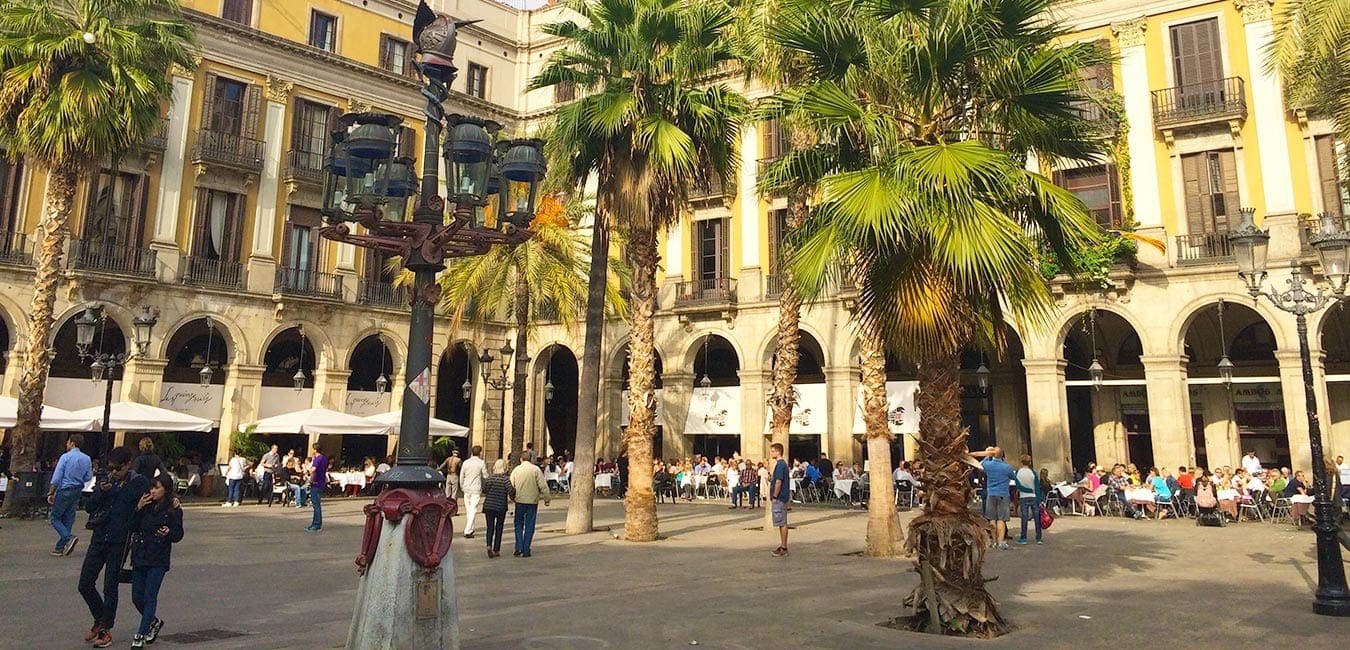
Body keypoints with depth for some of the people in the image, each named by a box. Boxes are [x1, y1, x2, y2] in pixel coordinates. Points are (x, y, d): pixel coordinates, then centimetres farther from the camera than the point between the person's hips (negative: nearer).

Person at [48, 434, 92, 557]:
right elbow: (88, 477, 9)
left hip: (64, 490, -6)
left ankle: (69, 538, -17)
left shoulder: (66, 457, -12)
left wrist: (51, 493, -8)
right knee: (68, 520, 10)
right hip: (77, 491, 6)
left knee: (55, 518, 3)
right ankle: (60, 547, 13)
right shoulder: (86, 459, 4)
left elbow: (57, 477, -13)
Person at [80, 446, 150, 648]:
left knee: (110, 587, 2)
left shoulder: (139, 484, -7)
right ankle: (100, 619, 30)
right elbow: (90, 507, 2)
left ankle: (106, 630, 15)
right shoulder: (104, 480, 5)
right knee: (85, 584, 8)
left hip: (119, 542, -5)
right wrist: (101, 492, -14)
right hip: (99, 538, 5)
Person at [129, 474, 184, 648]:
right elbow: (133, 528, 3)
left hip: (158, 561, -5)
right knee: (136, 597, 9)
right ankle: (154, 622, 32)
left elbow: (178, 535, -5)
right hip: (140, 557, 5)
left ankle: (141, 635, 5)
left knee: (150, 597, -4)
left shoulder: (173, 510, -6)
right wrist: (138, 509, -7)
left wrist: (168, 533, -26)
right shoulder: (146, 506, 7)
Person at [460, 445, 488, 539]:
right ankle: (468, 531, -10)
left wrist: (462, 487, 22)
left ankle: (469, 529, 25)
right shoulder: (481, 463, -7)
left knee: (468, 510, 15)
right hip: (476, 489, -4)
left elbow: (461, 476, 10)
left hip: (466, 489, 4)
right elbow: (485, 476, -3)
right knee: (473, 510, -4)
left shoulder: (466, 463, 4)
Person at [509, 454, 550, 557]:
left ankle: (519, 548, 2)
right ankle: (526, 551, 7)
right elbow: (543, 486, -8)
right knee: (529, 526, 6)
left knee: (518, 524, 14)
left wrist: (512, 497, 19)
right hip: (532, 502, -1)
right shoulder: (536, 469, -6)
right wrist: (546, 499, 1)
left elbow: (511, 486, 2)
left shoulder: (516, 470, 0)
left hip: (519, 501, 1)